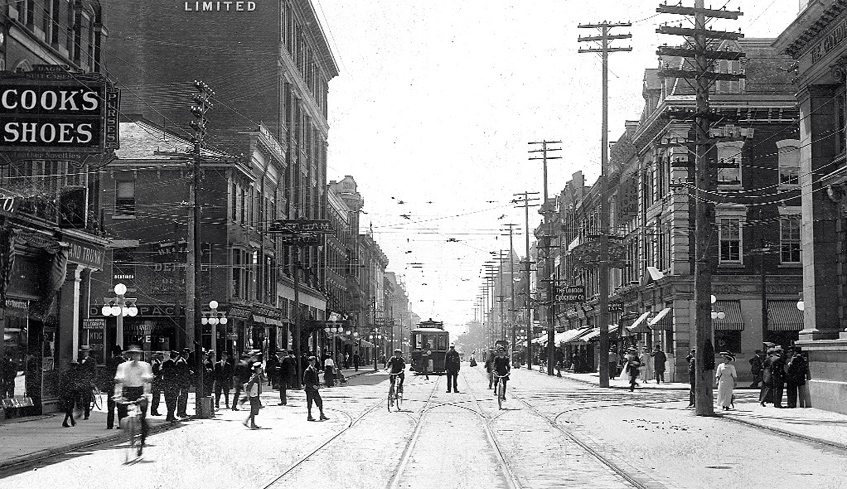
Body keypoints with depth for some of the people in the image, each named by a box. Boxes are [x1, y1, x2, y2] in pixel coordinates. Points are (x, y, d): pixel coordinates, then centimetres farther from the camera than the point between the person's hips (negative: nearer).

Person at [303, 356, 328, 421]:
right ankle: (309, 417, 7)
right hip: (309, 389, -8)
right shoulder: (307, 371, -12)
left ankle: (322, 415, 10)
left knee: (319, 401, 5)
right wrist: (313, 386, -20)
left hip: (315, 389, 8)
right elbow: (305, 381, -16)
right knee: (309, 403, -1)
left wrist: (318, 385, 4)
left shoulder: (315, 370, 13)